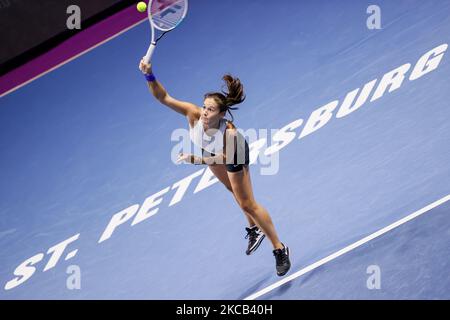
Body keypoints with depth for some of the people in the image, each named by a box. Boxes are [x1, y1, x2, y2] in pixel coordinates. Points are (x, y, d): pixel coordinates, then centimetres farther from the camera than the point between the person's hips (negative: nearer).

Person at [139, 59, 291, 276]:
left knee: (247, 204, 3)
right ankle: (254, 229, 55)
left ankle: (280, 250, 20)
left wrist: (194, 159, -47)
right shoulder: (194, 114, -41)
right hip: (210, 151, 5)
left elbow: (221, 158, -33)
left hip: (234, 153, -5)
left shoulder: (230, 134, -47)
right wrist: (149, 76, -62)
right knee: (235, 191, 28)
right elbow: (163, 97, -45)